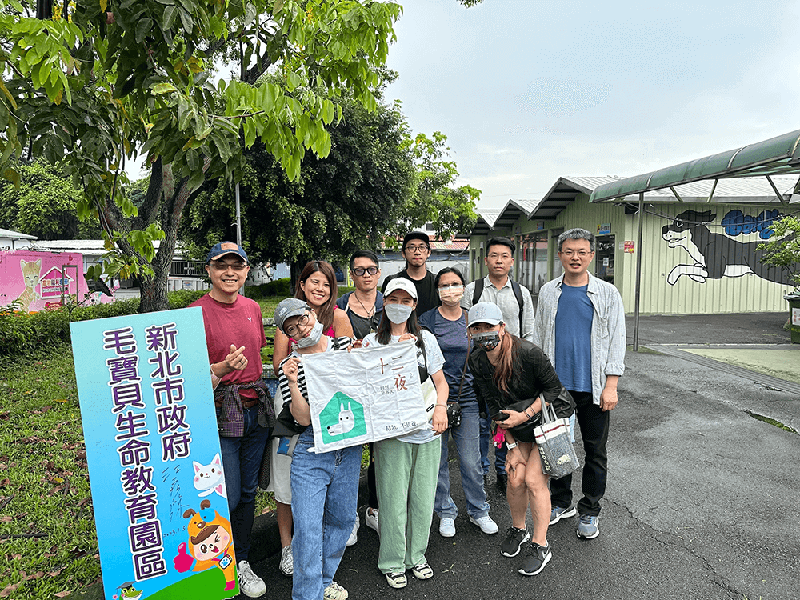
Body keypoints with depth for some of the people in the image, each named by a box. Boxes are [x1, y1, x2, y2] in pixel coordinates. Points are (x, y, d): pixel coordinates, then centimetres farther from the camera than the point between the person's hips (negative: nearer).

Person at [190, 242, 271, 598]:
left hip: (256, 408, 6)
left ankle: (242, 564, 33)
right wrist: (223, 368, -30)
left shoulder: (252, 308, 8)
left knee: (248, 491, 15)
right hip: (219, 411, -6)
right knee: (228, 497, -1)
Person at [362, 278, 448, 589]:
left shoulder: (426, 339, 10)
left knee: (423, 497, 11)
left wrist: (441, 407, -8)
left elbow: (440, 380, 11)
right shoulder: (372, 341, 2)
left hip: (427, 430, 3)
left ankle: (416, 556, 32)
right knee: (394, 499, 3)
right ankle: (392, 562, 25)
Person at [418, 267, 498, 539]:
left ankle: (478, 511, 28)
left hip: (468, 399, 2)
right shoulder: (427, 320, -3)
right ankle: (446, 512, 28)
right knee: (437, 459, 9)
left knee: (471, 461, 6)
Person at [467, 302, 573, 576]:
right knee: (515, 478, -2)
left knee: (534, 479, -8)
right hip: (517, 428, 4)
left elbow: (553, 388, -16)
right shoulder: (477, 361, -12)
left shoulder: (528, 353, -28)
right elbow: (494, 406, -4)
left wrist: (524, 416, -20)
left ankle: (540, 545, 11)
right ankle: (518, 529, 27)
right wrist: (512, 445, -4)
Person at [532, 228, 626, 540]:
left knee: (595, 452, 8)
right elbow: (538, 337, 10)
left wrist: (611, 385, -9)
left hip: (593, 387, -2)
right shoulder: (548, 292, 5)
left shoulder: (607, 293, -1)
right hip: (556, 385, 2)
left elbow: (617, 340, -3)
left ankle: (589, 512, 25)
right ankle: (560, 503, 31)